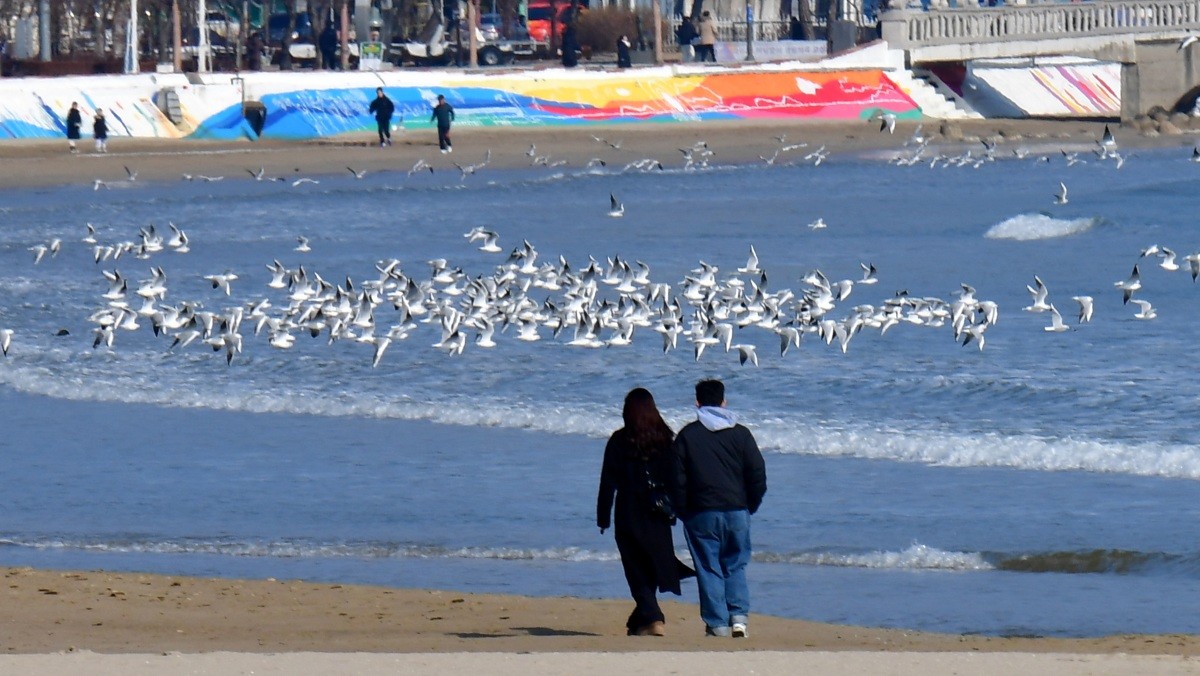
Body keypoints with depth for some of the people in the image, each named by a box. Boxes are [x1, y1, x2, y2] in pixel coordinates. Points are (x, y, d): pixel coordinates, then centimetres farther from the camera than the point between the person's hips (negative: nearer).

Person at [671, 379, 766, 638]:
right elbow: (758, 476, 3)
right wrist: (749, 506, 15)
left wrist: (682, 511, 9)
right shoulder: (740, 434, 3)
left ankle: (717, 624, 0)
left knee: (709, 569, 3)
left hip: (701, 512, -2)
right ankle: (739, 616, -2)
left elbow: (678, 480, -2)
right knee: (735, 566, 13)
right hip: (736, 510, 2)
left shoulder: (688, 435, -1)